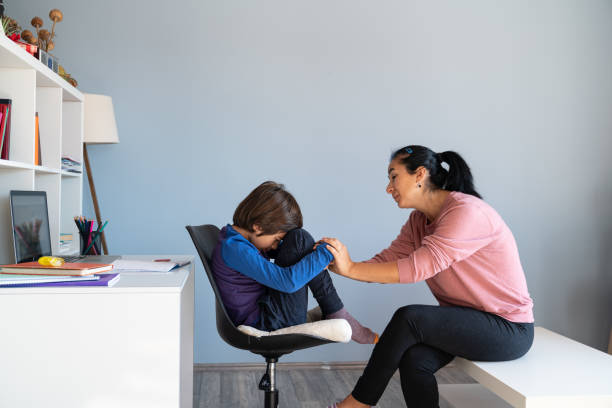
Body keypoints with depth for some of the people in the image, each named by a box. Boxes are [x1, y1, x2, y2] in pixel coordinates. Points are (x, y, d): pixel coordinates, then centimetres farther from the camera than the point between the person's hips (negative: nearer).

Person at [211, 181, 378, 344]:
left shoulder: (240, 234, 8)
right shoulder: (234, 249, -23)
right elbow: (287, 281, -31)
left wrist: (314, 251, 2)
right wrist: (325, 252, -23)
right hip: (264, 325, -10)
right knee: (300, 238, -16)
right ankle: (336, 315, -8)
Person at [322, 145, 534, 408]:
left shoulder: (467, 212, -21)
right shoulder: (419, 221, 8)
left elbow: (420, 267, -28)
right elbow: (386, 262, -1)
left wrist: (351, 269, -26)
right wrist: (337, 265, -13)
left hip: (508, 328, -7)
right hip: (465, 318, 7)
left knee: (409, 318, -24)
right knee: (413, 360, -22)